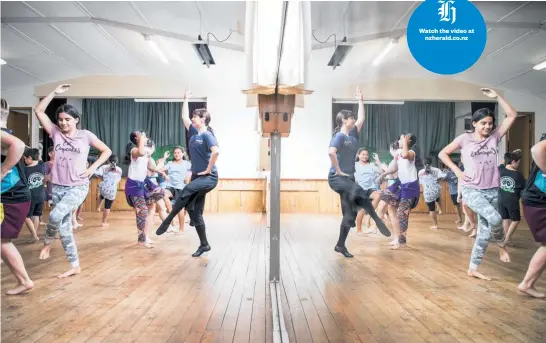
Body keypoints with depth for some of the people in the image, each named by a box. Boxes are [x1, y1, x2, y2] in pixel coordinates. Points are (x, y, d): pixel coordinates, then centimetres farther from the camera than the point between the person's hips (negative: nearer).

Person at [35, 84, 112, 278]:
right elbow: (39, 111, 2)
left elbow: (107, 151, 5)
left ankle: (48, 242, 7)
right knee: (64, 227, 5)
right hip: (58, 186, 4)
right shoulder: (55, 133, 5)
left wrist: (93, 167, -5)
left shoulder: (85, 135, -2)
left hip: (79, 186, -4)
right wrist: (55, 92, -2)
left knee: (56, 216, -26)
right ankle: (75, 266, 16)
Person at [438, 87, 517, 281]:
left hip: (492, 191, 4)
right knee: (495, 218, -26)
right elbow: (442, 154, 4)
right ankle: (501, 244, 8)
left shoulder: (494, 137, 7)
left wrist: (496, 97, 1)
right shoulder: (465, 139, -1)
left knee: (484, 232, 6)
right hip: (471, 190, -4)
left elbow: (512, 115, 5)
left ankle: (473, 269, 17)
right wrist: (457, 171, -5)